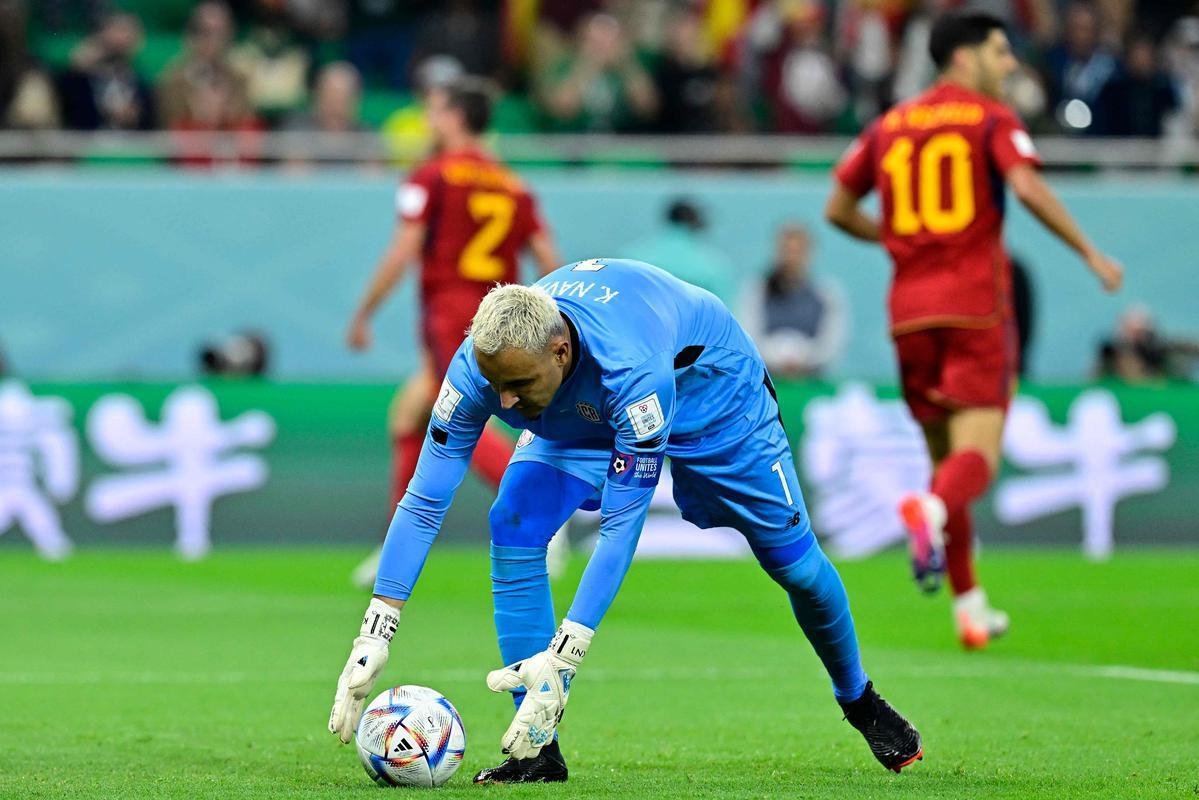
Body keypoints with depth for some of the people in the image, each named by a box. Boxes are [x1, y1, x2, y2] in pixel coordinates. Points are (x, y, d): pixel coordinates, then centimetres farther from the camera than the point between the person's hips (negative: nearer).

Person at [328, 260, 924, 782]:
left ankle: (858, 698, 34)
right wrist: (372, 638, -38)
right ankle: (537, 746, -14)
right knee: (514, 529, -20)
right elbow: (423, 500, -32)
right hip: (581, 414, 3)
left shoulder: (629, 366, -48)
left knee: (792, 557, 3)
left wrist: (560, 659, -50)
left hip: (708, 384, -3)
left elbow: (622, 525, -45)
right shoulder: (479, 366, -36)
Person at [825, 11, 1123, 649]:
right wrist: (1091, 254, -9)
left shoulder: (889, 126, 14)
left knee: (944, 456, 14)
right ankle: (929, 511, -42)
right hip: (976, 308, -5)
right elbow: (1028, 188, -17)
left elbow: (837, 210, 16)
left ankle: (969, 608, 14)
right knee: (977, 457, -8)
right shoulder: (991, 119, -1)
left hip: (910, 310, 5)